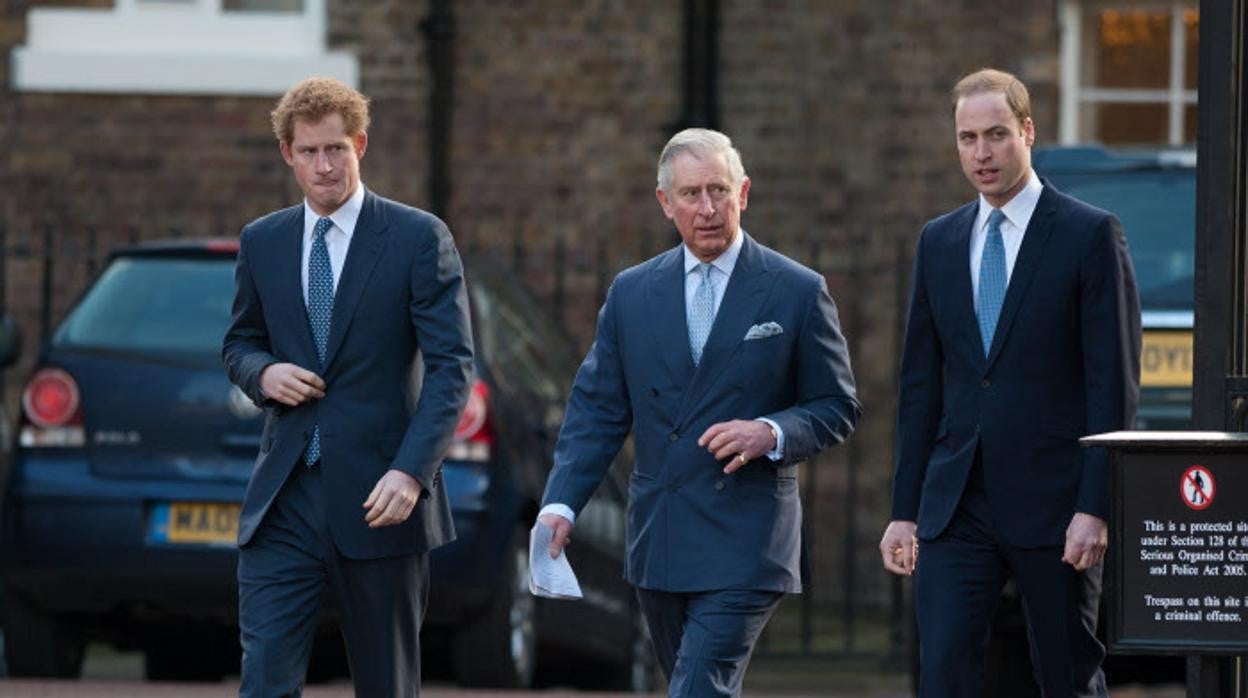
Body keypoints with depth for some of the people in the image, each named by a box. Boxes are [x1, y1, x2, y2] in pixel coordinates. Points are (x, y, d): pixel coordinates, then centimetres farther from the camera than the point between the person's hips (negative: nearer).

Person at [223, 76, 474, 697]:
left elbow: (451, 365, -7)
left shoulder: (419, 238, -3)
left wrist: (411, 471, -20)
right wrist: (263, 373, -4)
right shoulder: (261, 242, 10)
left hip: (379, 498, -3)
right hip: (283, 504, 3)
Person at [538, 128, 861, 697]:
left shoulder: (797, 292, 0)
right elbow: (597, 409, 9)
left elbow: (836, 408, 3)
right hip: (658, 543, 5)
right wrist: (561, 504, -5)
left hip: (744, 543, -5)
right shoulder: (632, 293, 10)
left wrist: (772, 433, -17)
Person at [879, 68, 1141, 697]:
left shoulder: (1090, 235, -3)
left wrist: (1095, 508, -14)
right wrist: (904, 509, 9)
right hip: (955, 505, 4)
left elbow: (1114, 382, -7)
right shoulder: (938, 242, 12)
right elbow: (921, 385, 14)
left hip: (1053, 504, -4)